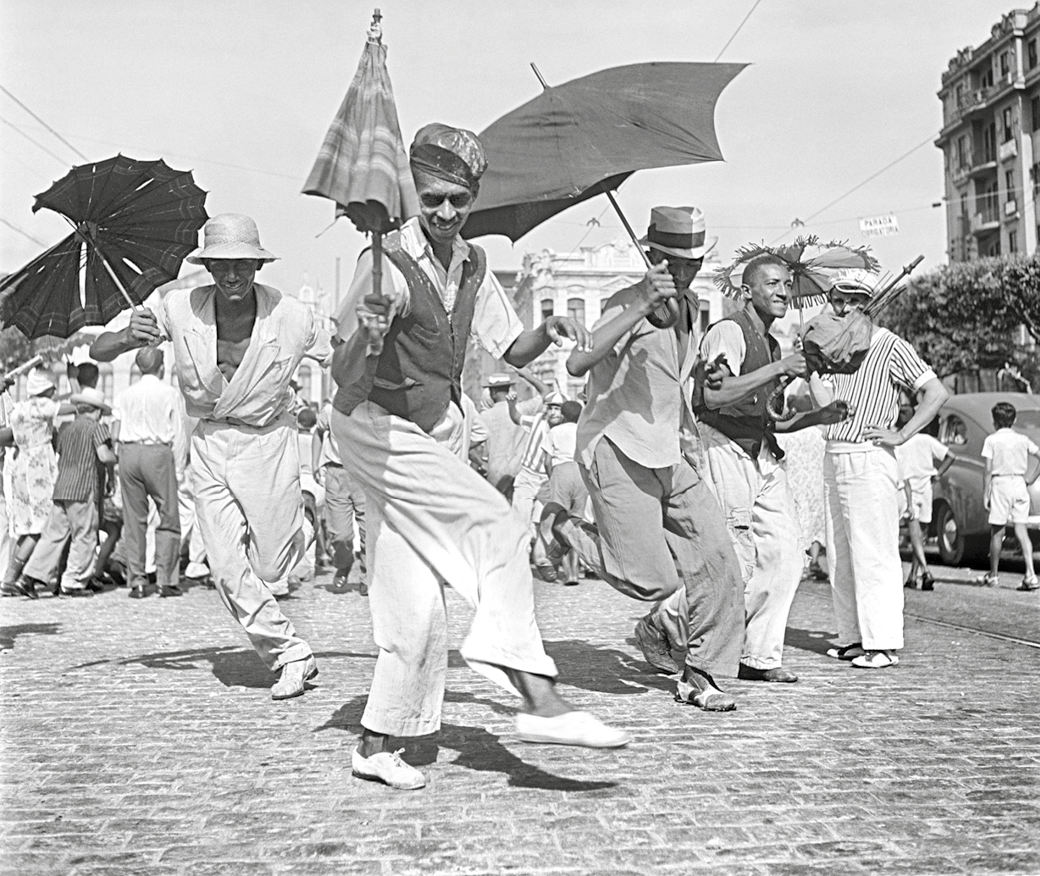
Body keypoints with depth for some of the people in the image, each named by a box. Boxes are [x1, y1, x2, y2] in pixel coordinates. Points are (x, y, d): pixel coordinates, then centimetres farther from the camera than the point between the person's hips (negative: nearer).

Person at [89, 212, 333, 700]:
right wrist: (129, 336, -26)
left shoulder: (292, 318, -14)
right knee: (227, 569, -3)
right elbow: (98, 352, -5)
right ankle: (291, 655, 14)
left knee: (271, 568, 4)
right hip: (209, 445, 2)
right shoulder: (180, 310, -11)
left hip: (268, 443, -2)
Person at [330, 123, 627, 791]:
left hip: (442, 430, 7)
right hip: (381, 429, -7)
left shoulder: (472, 264, 6)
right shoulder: (388, 266, -16)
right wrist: (365, 339, -41)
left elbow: (513, 352, 11)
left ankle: (378, 745, 17)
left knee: (418, 604, 5)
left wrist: (549, 330, -9)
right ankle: (539, 700, -16)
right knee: (499, 529, -20)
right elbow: (346, 383, -20)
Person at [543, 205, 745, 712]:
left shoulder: (691, 305, 13)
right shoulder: (628, 304, -14)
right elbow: (577, 365, -33)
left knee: (717, 562, -1)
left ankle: (701, 678, 16)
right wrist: (642, 306, -36)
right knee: (653, 579, -11)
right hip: (618, 454, -8)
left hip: (671, 457, 8)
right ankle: (562, 527, 13)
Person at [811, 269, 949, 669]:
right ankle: (852, 638, 17)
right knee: (839, 557, 9)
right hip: (834, 457, 8)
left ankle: (883, 644, -1)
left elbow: (936, 392, -11)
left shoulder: (890, 346, -6)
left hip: (869, 460, -8)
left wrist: (900, 435, -15)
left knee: (873, 554, -7)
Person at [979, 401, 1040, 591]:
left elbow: (988, 471, -6)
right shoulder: (1023, 439, 8)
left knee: (997, 532, 5)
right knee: (1021, 530, 2)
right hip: (1020, 484, 4)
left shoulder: (991, 440, -3)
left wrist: (985, 494, -3)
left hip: (1000, 484, -4)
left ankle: (992, 575, 15)